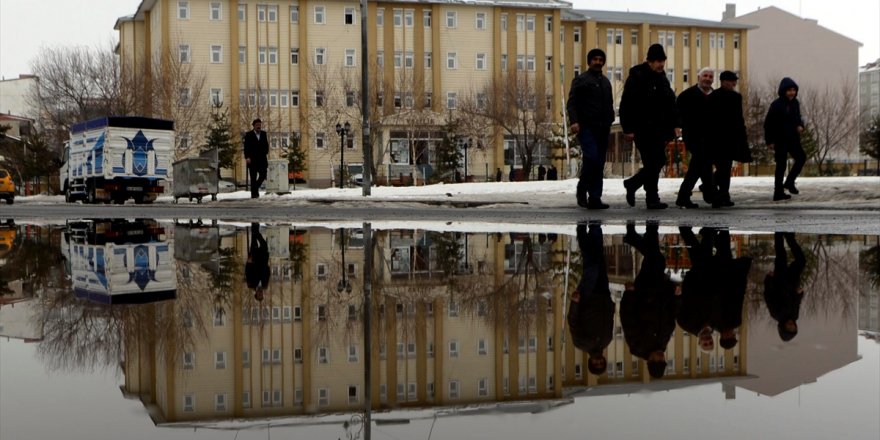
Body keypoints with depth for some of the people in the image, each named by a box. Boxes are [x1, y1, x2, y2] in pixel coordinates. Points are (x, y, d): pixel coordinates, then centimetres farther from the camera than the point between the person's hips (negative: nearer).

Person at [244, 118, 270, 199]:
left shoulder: (264, 134, 11)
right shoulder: (248, 135, 0)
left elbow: (266, 145, 12)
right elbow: (246, 147, -5)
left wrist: (266, 154, -4)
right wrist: (247, 157, -14)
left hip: (262, 159, 3)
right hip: (252, 159, -3)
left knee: (263, 175, -2)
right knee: (253, 177, -1)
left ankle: (256, 187, 22)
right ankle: (254, 193, 3)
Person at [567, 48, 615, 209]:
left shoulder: (606, 82, 22)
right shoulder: (581, 80, 1)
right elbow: (571, 103, -6)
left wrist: (609, 122, 14)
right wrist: (574, 121, -20)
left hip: (602, 129, 6)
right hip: (586, 127, -6)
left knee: (599, 164, 1)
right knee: (591, 157, -20)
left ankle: (595, 199, 2)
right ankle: (581, 190, 0)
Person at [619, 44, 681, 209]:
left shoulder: (662, 78, 16)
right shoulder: (636, 78, -8)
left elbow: (670, 103, 21)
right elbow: (626, 106, -12)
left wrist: (674, 125, 12)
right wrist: (628, 129, -16)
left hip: (659, 129, 8)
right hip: (643, 130, -8)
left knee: (658, 162, 8)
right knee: (652, 163, -7)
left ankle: (632, 184, 26)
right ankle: (652, 199, 0)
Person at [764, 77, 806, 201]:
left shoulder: (795, 103, 7)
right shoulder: (776, 105, -13)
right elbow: (768, 124, -11)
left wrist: (800, 125, -4)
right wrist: (769, 141, -13)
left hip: (793, 139, 7)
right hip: (780, 140, -7)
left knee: (801, 157, 0)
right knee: (781, 164, -2)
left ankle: (789, 182, 16)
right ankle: (778, 192, 6)